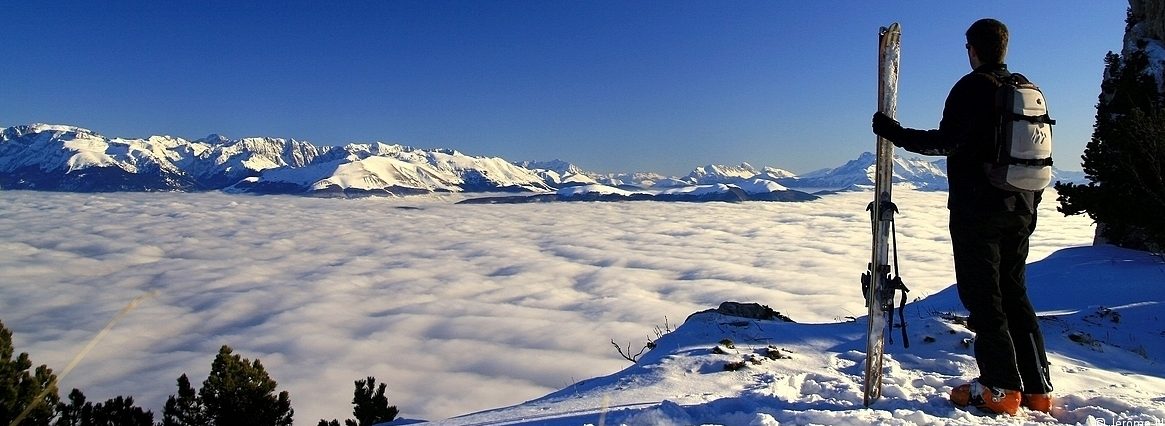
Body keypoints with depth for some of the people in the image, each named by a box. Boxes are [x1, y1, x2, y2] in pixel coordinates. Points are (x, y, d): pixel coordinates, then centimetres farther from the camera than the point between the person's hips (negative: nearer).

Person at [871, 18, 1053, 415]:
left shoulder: (972, 87, -8)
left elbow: (947, 141, -19)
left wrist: (896, 133, -13)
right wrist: (1029, 206, 24)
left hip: (976, 209, -8)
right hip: (1019, 210, 8)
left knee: (982, 296, -2)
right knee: (1014, 294, 14)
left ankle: (1001, 387, -1)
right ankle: (1037, 388, 16)